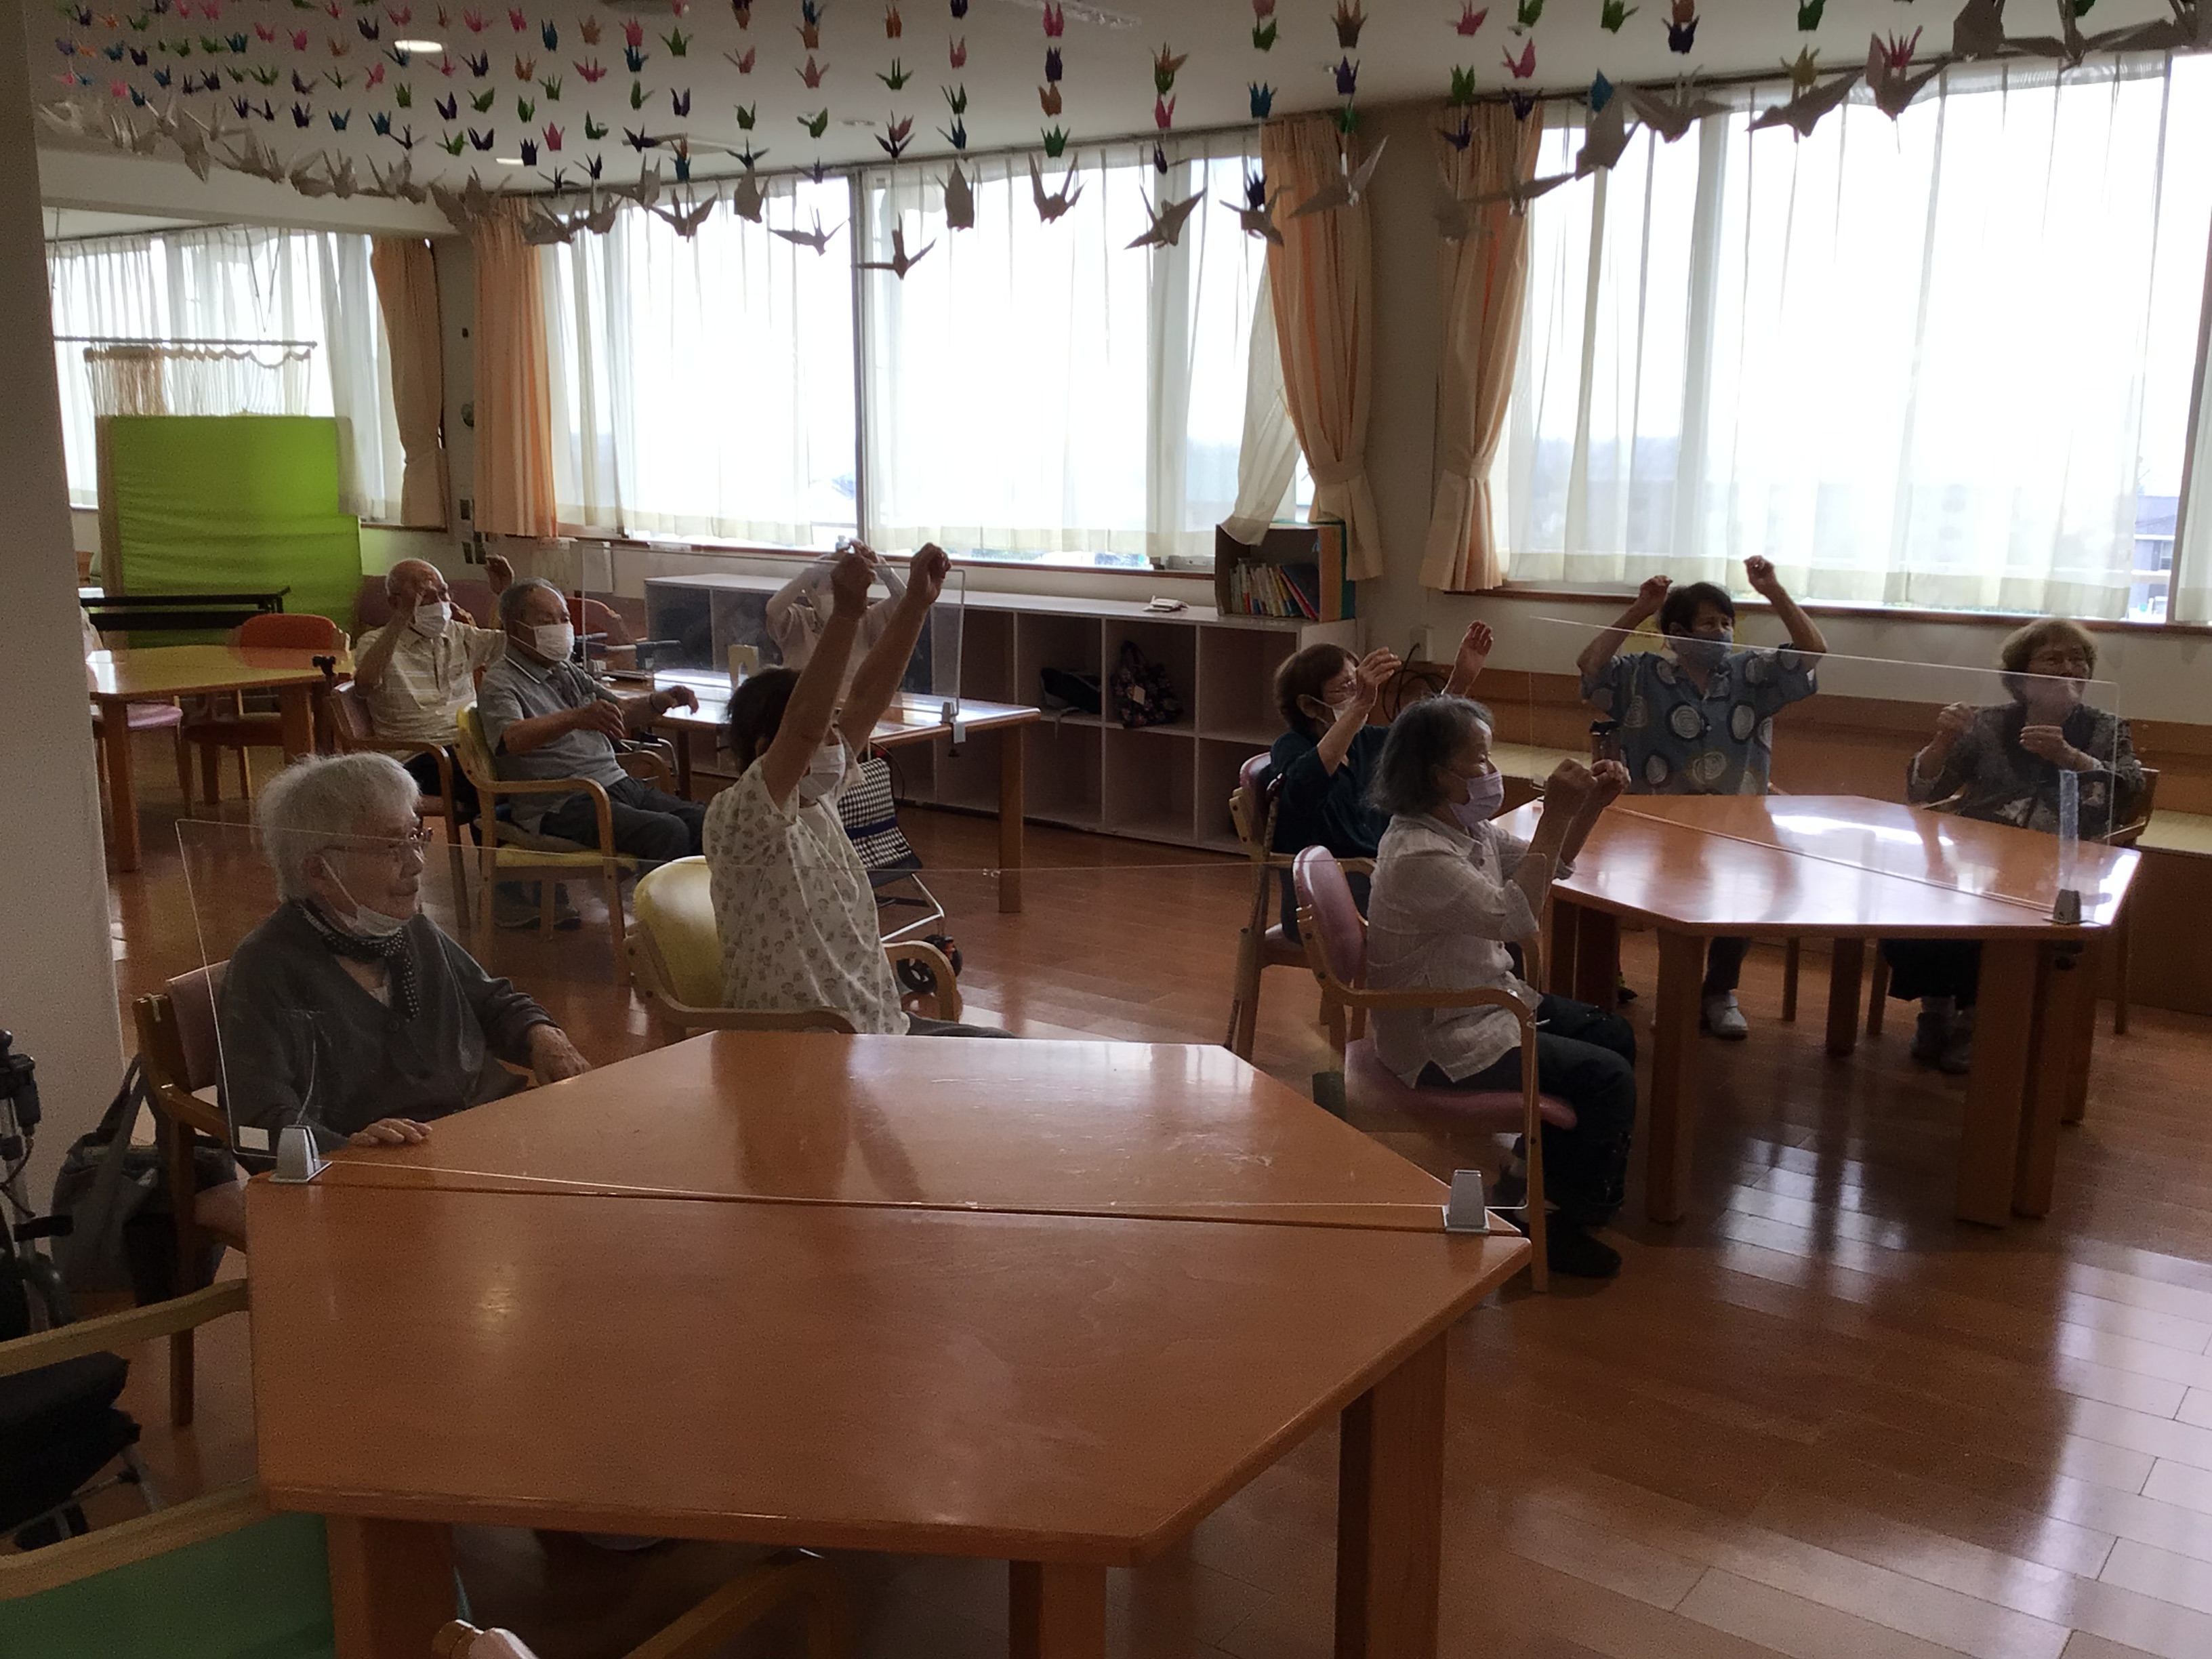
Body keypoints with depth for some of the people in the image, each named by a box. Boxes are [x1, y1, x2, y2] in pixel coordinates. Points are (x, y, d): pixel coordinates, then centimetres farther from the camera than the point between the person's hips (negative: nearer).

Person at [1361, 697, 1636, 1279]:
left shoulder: (1465, 826, 2)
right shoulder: (1418, 856, -28)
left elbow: (1542, 867, 15)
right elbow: (1515, 917, -34)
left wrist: (1590, 806, -2)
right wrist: (1555, 816, -32)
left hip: (1489, 1001, 11)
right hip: (1442, 1042, -11)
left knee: (1615, 1036, 18)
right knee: (1608, 1078, -14)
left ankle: (1541, 1167, 30)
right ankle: (1570, 1223, 5)